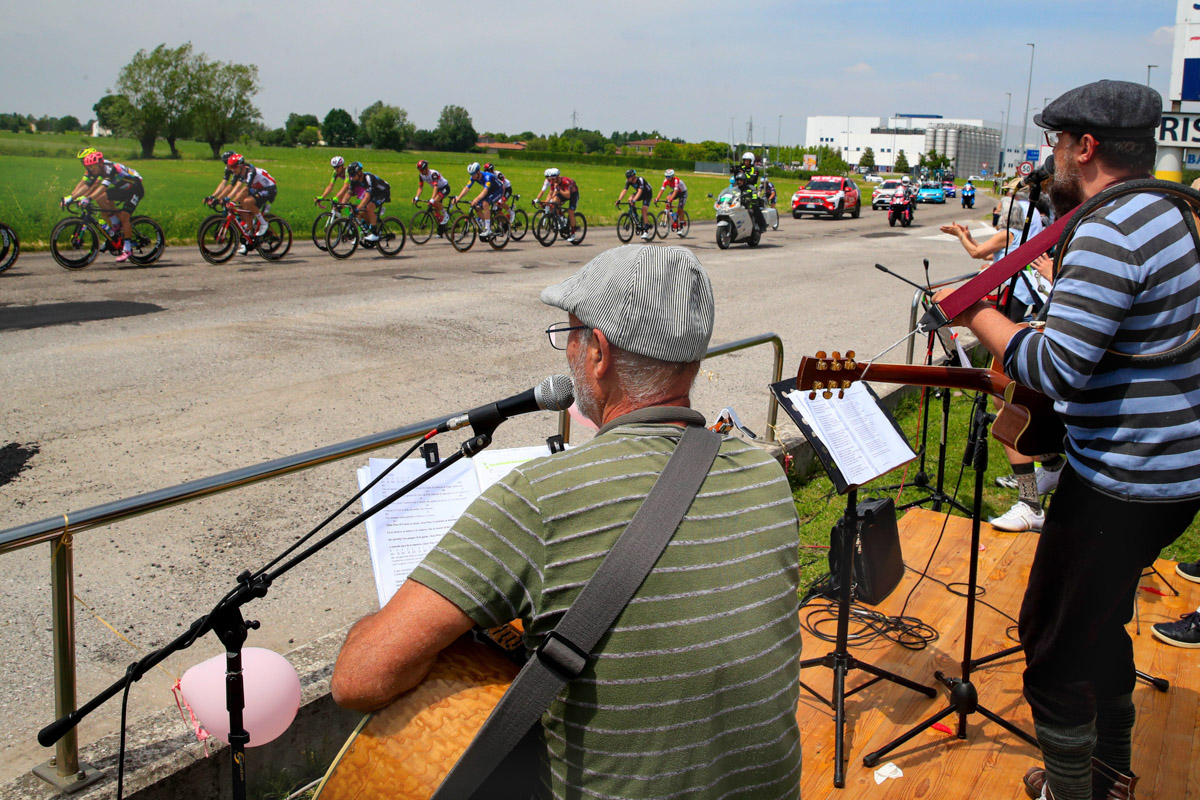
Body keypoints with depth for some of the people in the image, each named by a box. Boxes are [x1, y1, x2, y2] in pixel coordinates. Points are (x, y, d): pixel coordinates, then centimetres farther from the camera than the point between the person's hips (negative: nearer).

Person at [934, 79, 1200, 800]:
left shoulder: (1110, 233, -22)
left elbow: (1057, 367, -28)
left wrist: (977, 313, -13)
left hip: (1121, 483, -10)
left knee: (1054, 646, 3)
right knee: (1100, 624, 25)